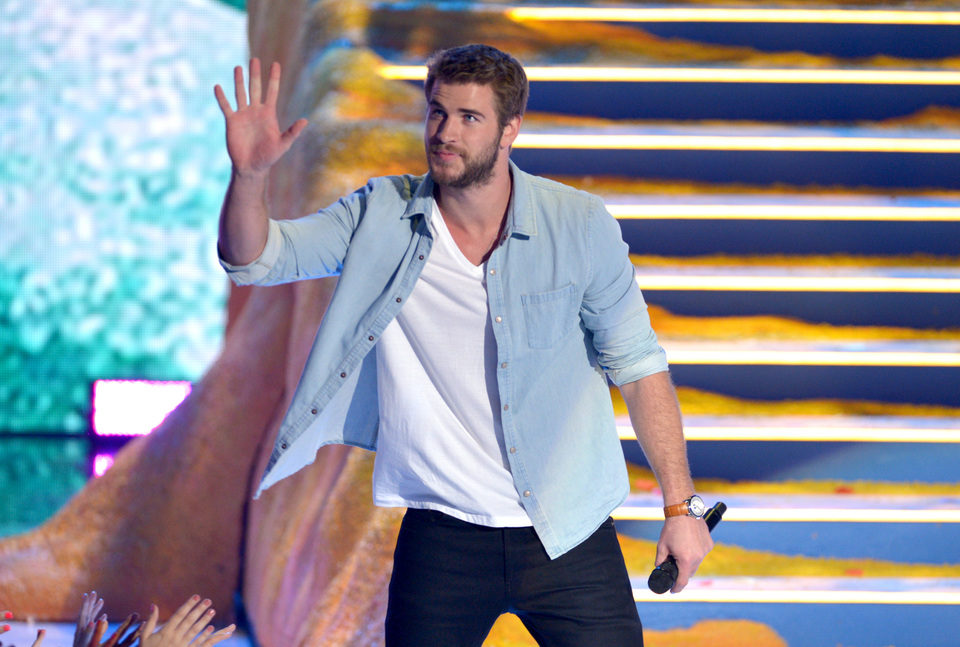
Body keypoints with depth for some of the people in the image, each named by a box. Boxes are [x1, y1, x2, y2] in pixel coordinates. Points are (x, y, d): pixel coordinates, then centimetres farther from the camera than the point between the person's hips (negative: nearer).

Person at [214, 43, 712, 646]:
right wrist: (250, 174, -27)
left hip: (570, 535, -1)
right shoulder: (381, 217, -2)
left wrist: (681, 507, -1)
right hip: (443, 536, 1)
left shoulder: (580, 225, -6)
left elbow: (636, 362, 1)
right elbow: (253, 257, -6)